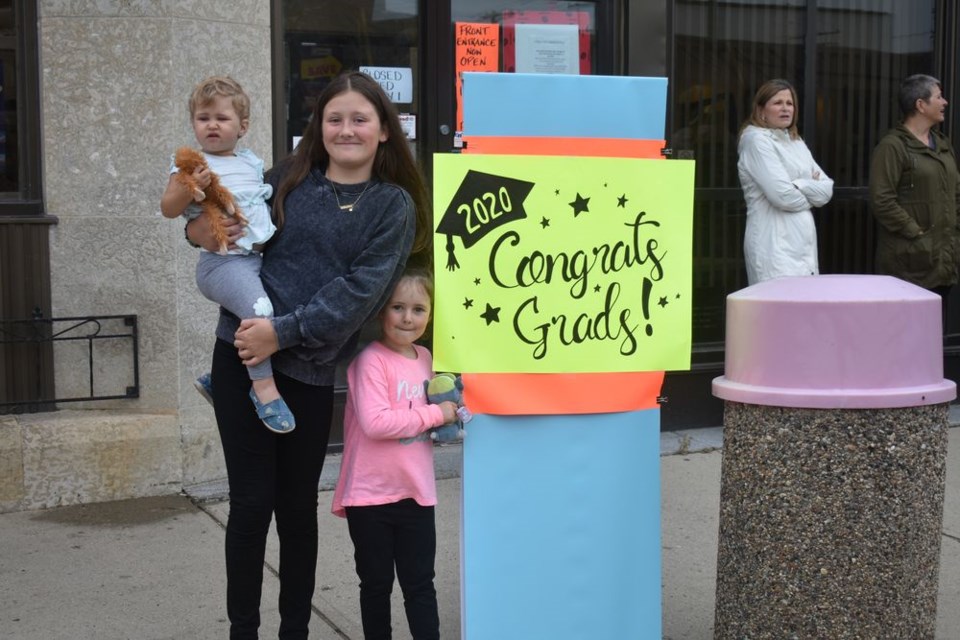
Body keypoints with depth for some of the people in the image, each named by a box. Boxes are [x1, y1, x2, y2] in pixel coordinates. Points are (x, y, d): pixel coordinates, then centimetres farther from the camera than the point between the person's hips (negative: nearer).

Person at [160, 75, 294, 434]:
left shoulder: (252, 163, 18)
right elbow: (168, 209, -7)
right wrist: (190, 187, -22)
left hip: (261, 256, 8)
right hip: (222, 260, -8)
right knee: (259, 309, -31)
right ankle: (263, 385, -16)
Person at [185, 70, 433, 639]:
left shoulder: (393, 205, 1)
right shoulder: (287, 180, 7)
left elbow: (359, 289, -10)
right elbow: (208, 221, 20)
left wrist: (284, 332, -16)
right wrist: (200, 227, -4)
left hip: (310, 368, -1)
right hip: (242, 353, 1)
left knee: (297, 505, 10)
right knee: (252, 500, 3)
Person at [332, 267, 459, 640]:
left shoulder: (425, 358, 7)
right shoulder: (370, 359, -15)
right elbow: (374, 422, -25)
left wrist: (448, 412, 4)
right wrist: (436, 415, -19)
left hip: (416, 493, 5)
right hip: (370, 495, -5)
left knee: (420, 585, 10)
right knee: (376, 585, 11)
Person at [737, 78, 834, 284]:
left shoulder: (796, 142, 18)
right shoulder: (756, 140, -5)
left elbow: (827, 189, 9)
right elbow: (783, 195, -15)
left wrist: (798, 185, -9)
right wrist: (810, 194, 5)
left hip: (805, 245, 7)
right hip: (775, 247, -7)